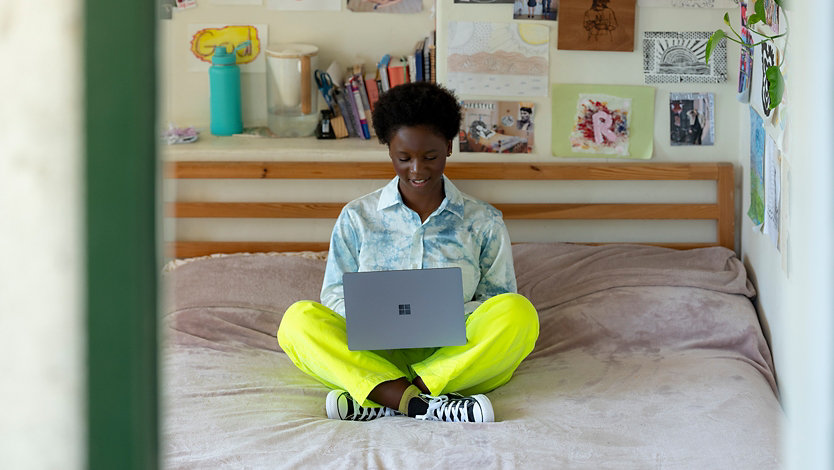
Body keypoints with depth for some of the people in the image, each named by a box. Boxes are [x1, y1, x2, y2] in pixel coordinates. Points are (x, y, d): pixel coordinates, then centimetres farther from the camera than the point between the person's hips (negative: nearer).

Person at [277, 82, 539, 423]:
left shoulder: (483, 222, 12)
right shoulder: (358, 217, 13)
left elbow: (498, 299, 10)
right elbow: (336, 294, 11)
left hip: (454, 355, 0)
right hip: (373, 356, 0)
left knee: (519, 312, -29)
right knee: (298, 320, -25)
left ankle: (383, 401, -35)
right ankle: (424, 404, -42)